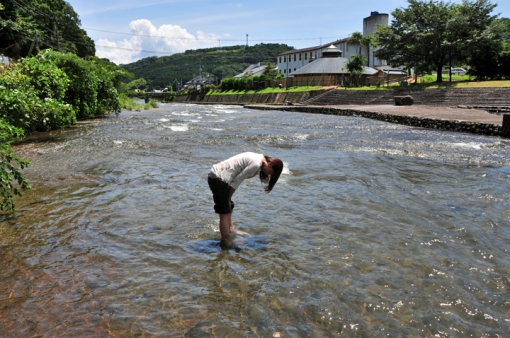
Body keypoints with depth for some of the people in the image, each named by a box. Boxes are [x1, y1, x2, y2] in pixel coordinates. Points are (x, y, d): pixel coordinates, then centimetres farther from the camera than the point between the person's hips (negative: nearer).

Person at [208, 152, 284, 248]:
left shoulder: (258, 158, 12)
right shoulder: (256, 164, -17)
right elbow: (237, 180, -16)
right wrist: (228, 198, -4)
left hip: (215, 176, 10)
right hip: (219, 180, -10)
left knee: (229, 208, 22)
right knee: (225, 213, -3)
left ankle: (231, 231, 36)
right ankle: (227, 244, 4)